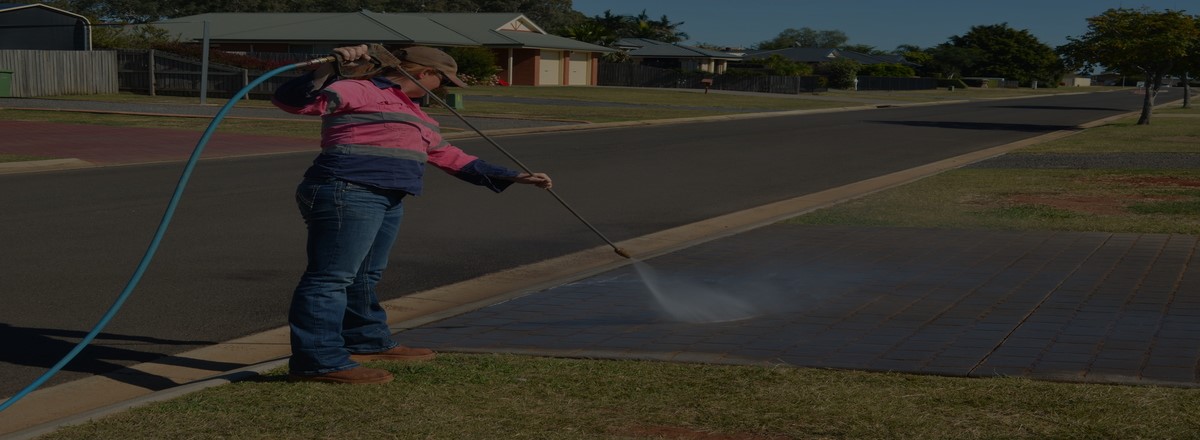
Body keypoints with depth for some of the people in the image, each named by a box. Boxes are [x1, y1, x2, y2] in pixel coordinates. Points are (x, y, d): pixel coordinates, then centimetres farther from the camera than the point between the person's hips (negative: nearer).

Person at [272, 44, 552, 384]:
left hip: (387, 201, 10)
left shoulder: (414, 114, 27)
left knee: (364, 277, 22)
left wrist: (512, 177, 31)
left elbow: (449, 156, 33)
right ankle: (319, 360, -13)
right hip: (347, 193, -10)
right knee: (331, 277, -11)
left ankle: (367, 342, 35)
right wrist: (328, 69, -31)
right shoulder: (358, 91, -4)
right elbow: (291, 101, -15)